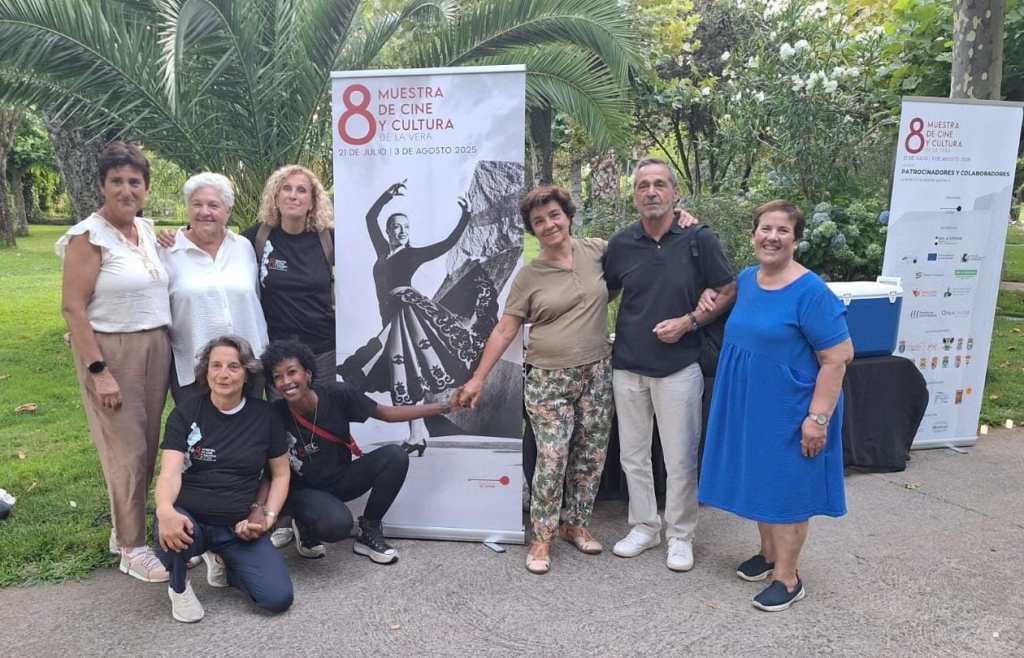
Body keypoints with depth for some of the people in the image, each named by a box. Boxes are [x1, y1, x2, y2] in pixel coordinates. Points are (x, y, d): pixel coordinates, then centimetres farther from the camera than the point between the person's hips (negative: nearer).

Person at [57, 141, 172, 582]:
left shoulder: (147, 230, 10)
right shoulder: (89, 237, -11)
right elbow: (72, 307, -14)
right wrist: (98, 371, -17)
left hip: (156, 348, 7)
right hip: (111, 350, -7)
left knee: (146, 447, 12)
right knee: (127, 450, -2)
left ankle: (124, 530, 29)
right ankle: (132, 549, 12)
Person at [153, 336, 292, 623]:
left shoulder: (264, 416, 3)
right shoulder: (186, 413, -2)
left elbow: (281, 474, 10)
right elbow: (170, 470, -15)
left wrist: (268, 516, -5)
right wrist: (165, 509, -36)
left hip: (239, 527, 2)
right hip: (190, 519, -1)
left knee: (278, 598, -17)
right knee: (172, 533, -39)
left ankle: (222, 561, 16)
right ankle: (179, 586, 0)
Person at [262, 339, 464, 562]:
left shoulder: (336, 394, -17)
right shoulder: (275, 416, -21)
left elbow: (387, 413, -7)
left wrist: (444, 407, -10)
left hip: (341, 478, 4)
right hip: (304, 490, -3)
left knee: (395, 456, -21)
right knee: (337, 524, -35)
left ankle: (368, 533, -1)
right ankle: (305, 527, 4)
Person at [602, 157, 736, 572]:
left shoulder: (698, 240, -6)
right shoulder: (621, 244, 2)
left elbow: (727, 293, 0)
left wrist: (689, 321, -13)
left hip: (678, 366, -3)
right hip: (628, 366, 4)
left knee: (680, 459, 5)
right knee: (633, 455, 14)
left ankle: (680, 535, 24)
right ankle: (644, 526, 31)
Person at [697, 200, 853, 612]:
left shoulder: (810, 292, -19)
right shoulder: (746, 279, 3)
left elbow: (837, 358, -19)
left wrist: (818, 417, -21)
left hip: (788, 412, -7)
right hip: (748, 406, 7)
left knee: (785, 488, 4)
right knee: (759, 481, 18)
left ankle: (787, 577, 19)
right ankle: (769, 552, 37)